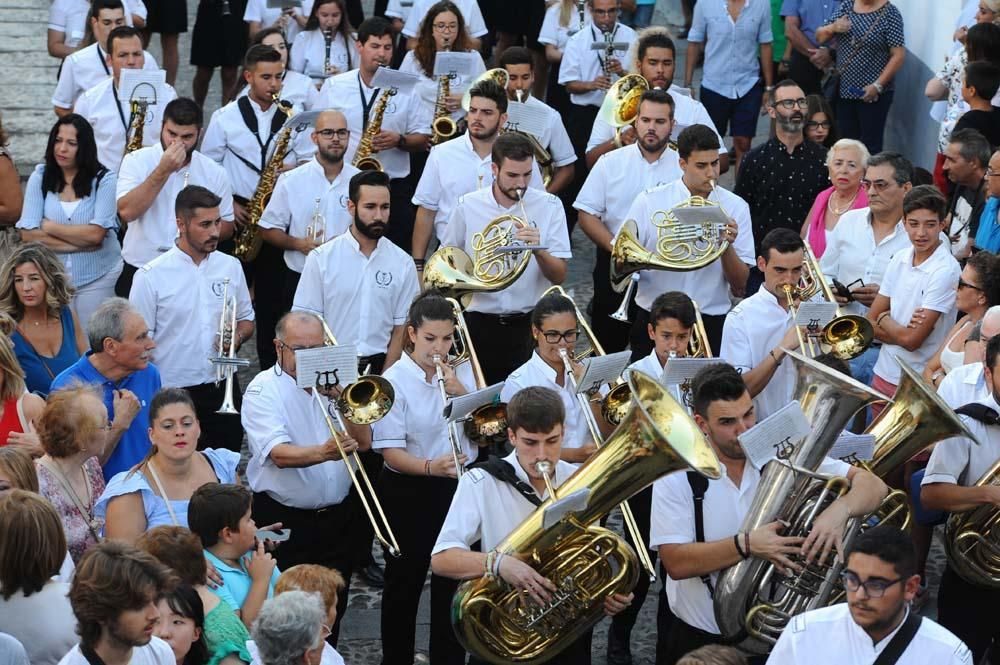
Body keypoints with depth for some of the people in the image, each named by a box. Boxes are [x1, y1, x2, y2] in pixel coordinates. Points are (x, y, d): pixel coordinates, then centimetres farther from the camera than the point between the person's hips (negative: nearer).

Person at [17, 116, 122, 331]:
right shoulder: (40, 178, -1)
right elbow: (28, 234, -9)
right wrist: (82, 242, -14)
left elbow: (95, 234, -16)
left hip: (98, 276, -2)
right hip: (52, 275, 2)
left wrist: (49, 227, -9)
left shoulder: (103, 180, -7)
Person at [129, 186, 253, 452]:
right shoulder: (151, 276, -8)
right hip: (173, 393, -4)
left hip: (223, 389, 4)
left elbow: (246, 320, 18)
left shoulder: (231, 267, 6)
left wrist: (237, 336, -5)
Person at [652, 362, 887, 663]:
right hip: (702, 641, -1)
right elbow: (676, 563, -16)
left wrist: (839, 510, -27)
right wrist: (747, 545, -29)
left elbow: (872, 485, -5)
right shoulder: (677, 475, -8)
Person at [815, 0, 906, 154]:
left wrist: (877, 86, -20)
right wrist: (833, 28, -14)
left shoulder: (889, 14, -9)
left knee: (870, 146, -6)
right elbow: (819, 37, 9)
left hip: (872, 94, -6)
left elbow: (898, 55, -13)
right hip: (844, 90, 6)